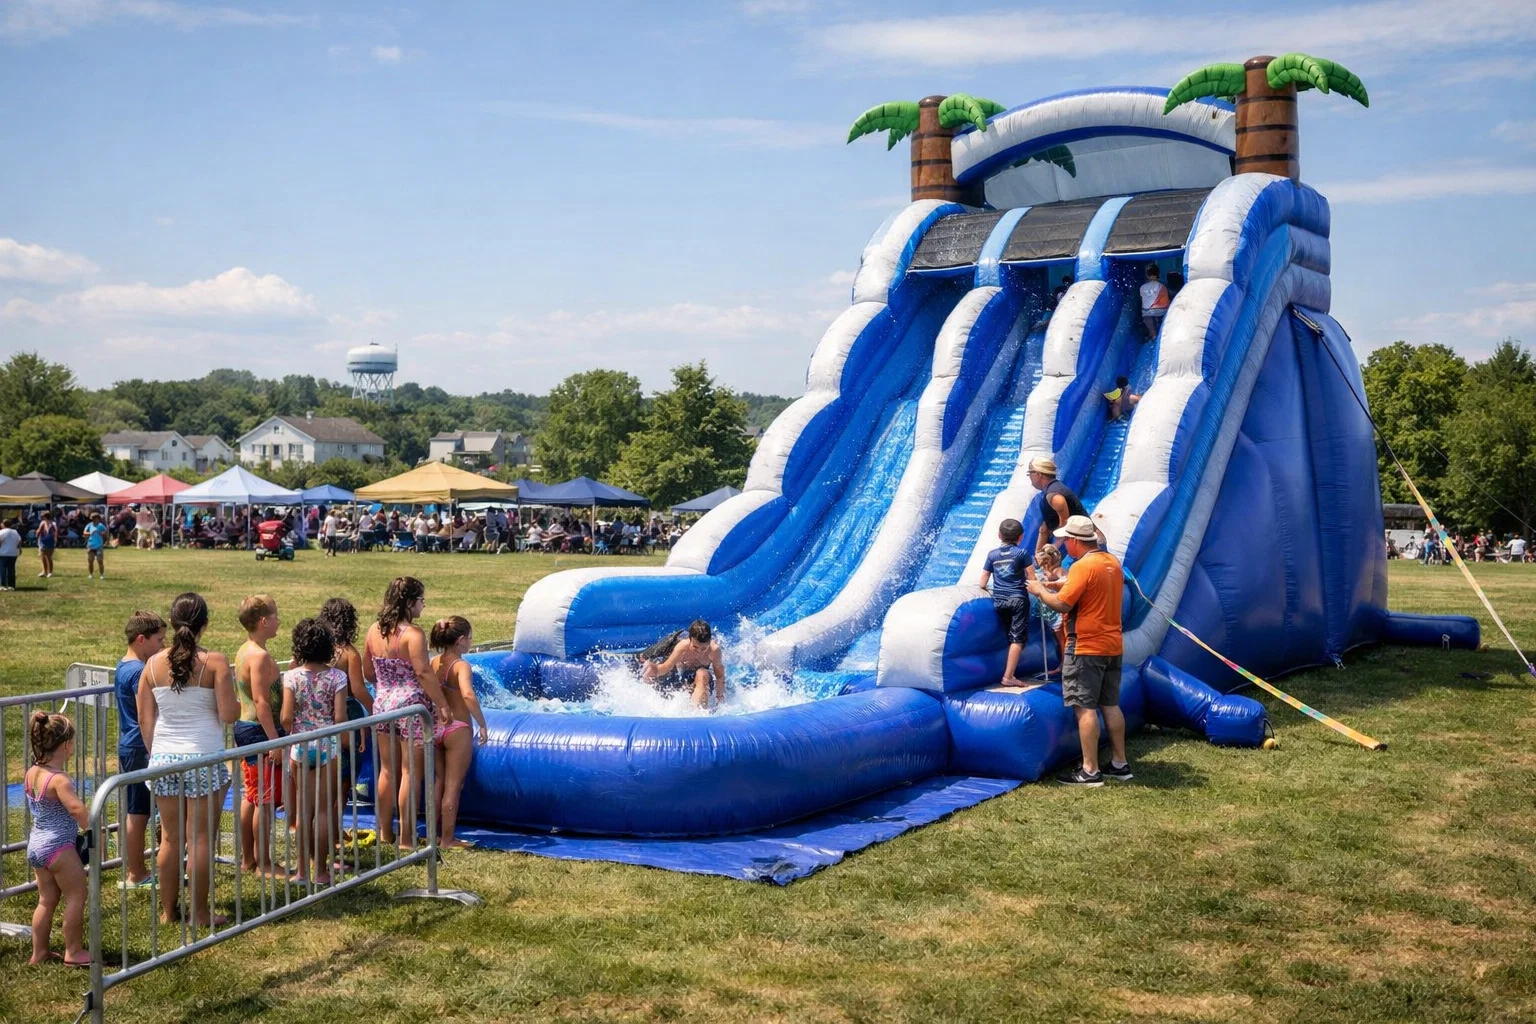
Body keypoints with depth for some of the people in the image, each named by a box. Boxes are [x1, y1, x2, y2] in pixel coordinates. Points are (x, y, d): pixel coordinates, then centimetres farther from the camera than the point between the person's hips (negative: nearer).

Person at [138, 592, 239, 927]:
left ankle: (168, 910, 23)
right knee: (201, 838, 4)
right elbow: (228, 715, -13)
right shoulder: (214, 662, -11)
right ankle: (200, 913, 10)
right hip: (203, 759, -4)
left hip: (164, 758, 4)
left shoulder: (154, 664, 2)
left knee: (171, 837, 14)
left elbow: (145, 718, 5)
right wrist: (231, 690, 6)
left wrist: (156, 752, 17)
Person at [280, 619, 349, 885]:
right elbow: (339, 717, -11)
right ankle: (320, 870, 8)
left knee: (303, 810, 11)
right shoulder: (337, 677, -8)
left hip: (300, 747, 1)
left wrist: (294, 734, 12)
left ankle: (304, 868, 18)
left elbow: (286, 718, -7)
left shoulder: (292, 676, -6)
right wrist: (344, 740, 7)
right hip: (329, 746, -1)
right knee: (324, 810, 5)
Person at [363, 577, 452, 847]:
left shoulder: (374, 630, 5)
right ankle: (407, 837, 7)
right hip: (411, 705, -7)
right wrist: (442, 704, -16)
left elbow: (368, 673, 12)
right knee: (411, 773, 2)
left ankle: (385, 833, 25)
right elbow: (424, 673, -22)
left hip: (382, 703, 7)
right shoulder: (412, 634, -17)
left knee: (387, 771, 17)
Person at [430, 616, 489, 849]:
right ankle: (447, 839, 10)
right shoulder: (461, 665, -16)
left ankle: (433, 834, 25)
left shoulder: (434, 663, 3)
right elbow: (468, 695, -32)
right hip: (458, 730, -6)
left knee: (438, 783, 18)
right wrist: (482, 724, -24)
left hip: (436, 728, 6)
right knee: (453, 787, 3)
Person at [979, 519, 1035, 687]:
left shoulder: (992, 554, 8)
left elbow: (983, 584, 8)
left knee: (1010, 638, 14)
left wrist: (989, 588, 28)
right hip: (1018, 599, -4)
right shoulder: (1022, 553, -2)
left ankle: (1010, 673, 13)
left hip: (999, 601, 4)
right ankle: (1009, 677, -12)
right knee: (1018, 639, -4)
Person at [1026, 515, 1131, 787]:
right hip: (1112, 645, 9)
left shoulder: (1083, 566, -17)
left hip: (1086, 647, -9)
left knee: (1085, 708, -5)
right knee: (1110, 705, 14)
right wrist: (1054, 587, 18)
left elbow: (1062, 604, -21)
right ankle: (1119, 764, 19)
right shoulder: (1113, 562, 10)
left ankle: (1090, 771, -4)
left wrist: (1040, 590, -3)